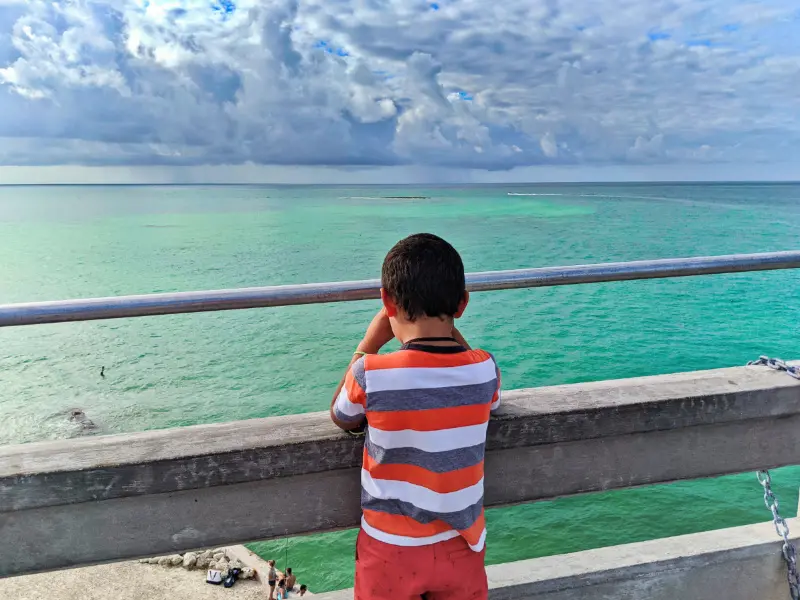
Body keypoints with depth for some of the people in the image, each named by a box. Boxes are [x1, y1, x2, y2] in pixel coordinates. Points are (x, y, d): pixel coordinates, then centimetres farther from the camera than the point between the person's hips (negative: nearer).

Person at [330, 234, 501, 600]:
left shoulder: (371, 374, -22)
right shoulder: (485, 368, -15)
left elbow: (341, 419, 1)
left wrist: (370, 342, 1)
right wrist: (450, 331, 8)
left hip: (391, 549, -2)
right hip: (461, 545, 2)